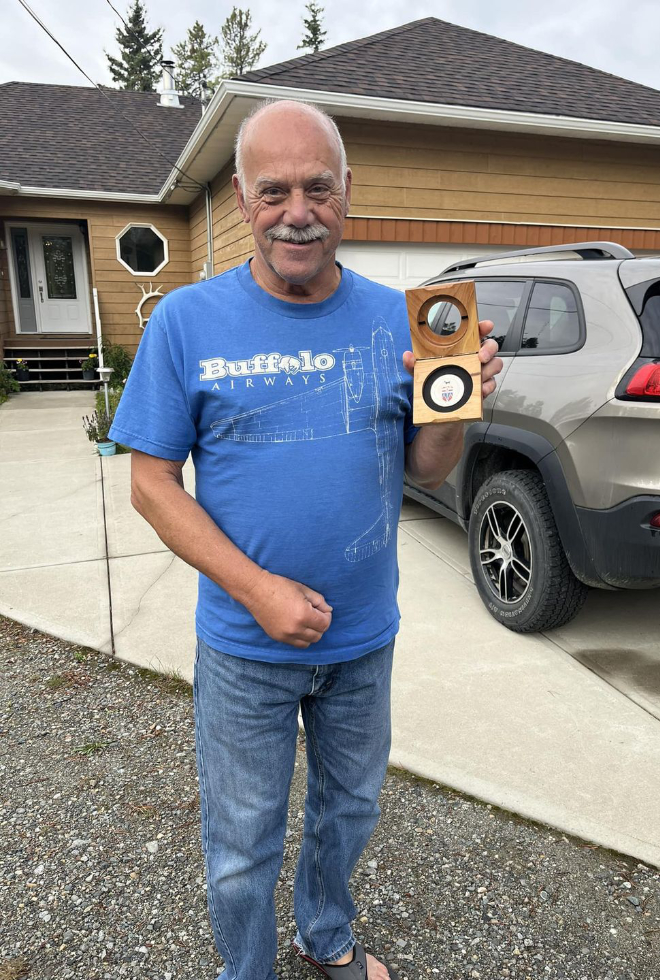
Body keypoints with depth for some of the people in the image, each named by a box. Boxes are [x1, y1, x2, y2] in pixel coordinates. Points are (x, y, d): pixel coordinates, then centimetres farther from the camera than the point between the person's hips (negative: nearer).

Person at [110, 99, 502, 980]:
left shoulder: (394, 317, -4)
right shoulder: (187, 321, -11)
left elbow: (427, 472, -2)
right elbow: (152, 483, -10)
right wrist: (257, 590, -21)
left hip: (366, 638, 3)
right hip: (245, 646, -2)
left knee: (349, 811, 27)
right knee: (242, 852, 18)